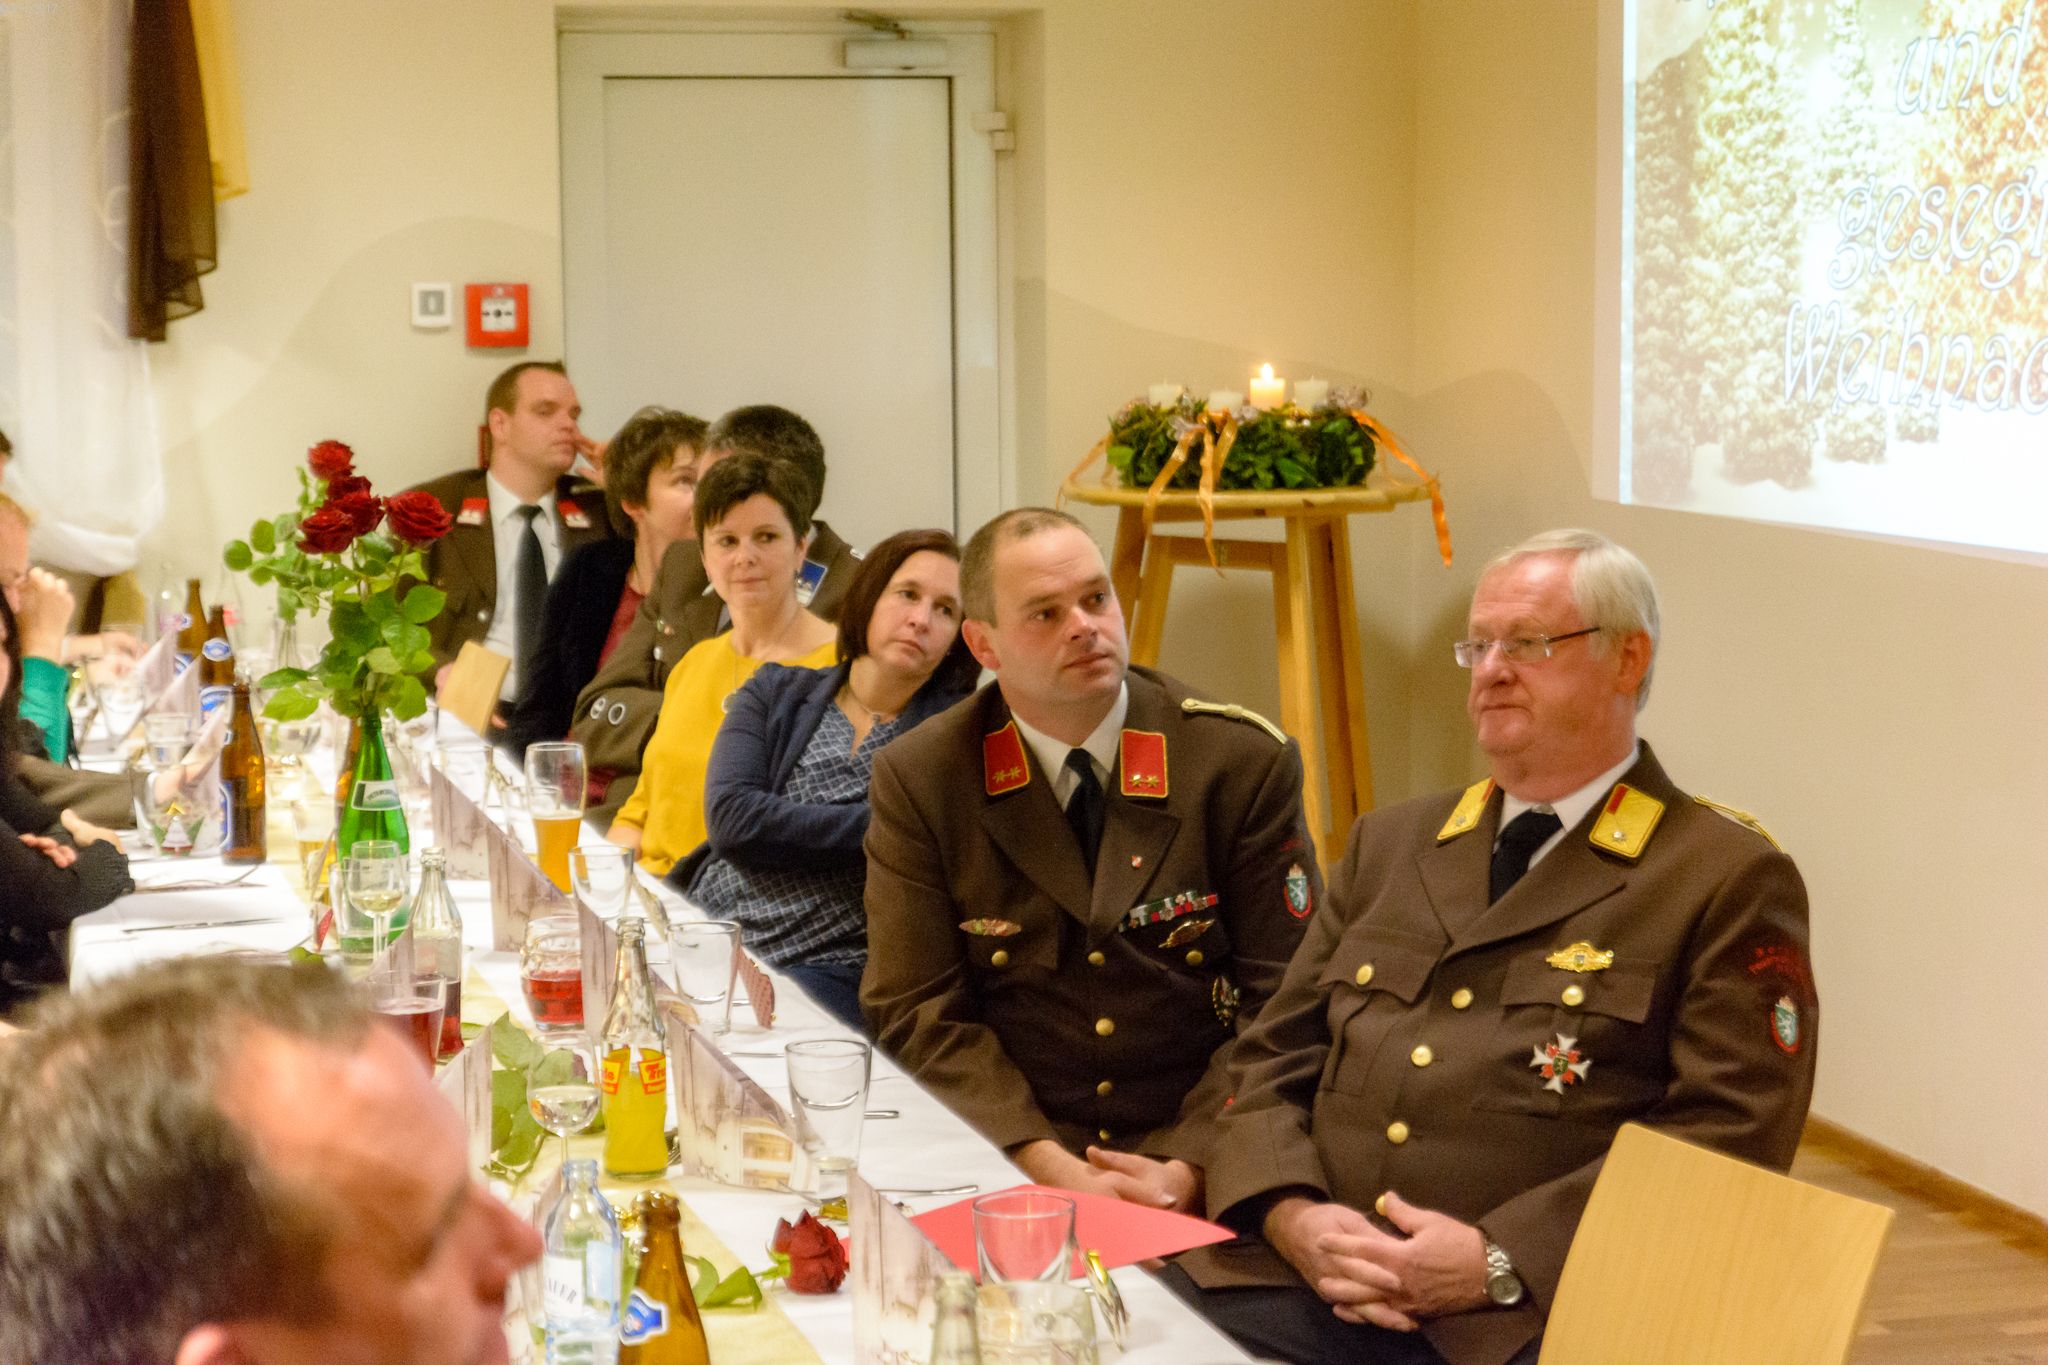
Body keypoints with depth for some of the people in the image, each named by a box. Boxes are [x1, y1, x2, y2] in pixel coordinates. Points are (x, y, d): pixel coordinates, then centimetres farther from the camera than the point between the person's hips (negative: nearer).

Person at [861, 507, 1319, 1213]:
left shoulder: (1246, 761, 2)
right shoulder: (917, 780, 4)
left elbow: (1283, 1005, 0)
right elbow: (919, 1013, 0)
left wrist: (1189, 1168, -15)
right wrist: (1050, 1167, -15)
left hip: (1197, 1163, -1)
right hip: (1011, 1168, 1)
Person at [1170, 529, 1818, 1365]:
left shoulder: (1731, 881, 4)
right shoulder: (1389, 845, 22)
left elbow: (1728, 1138, -5)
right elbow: (1275, 1061, 19)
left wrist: (1500, 1262, -13)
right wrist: (1294, 1216, -2)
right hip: (1312, 1286, 4)